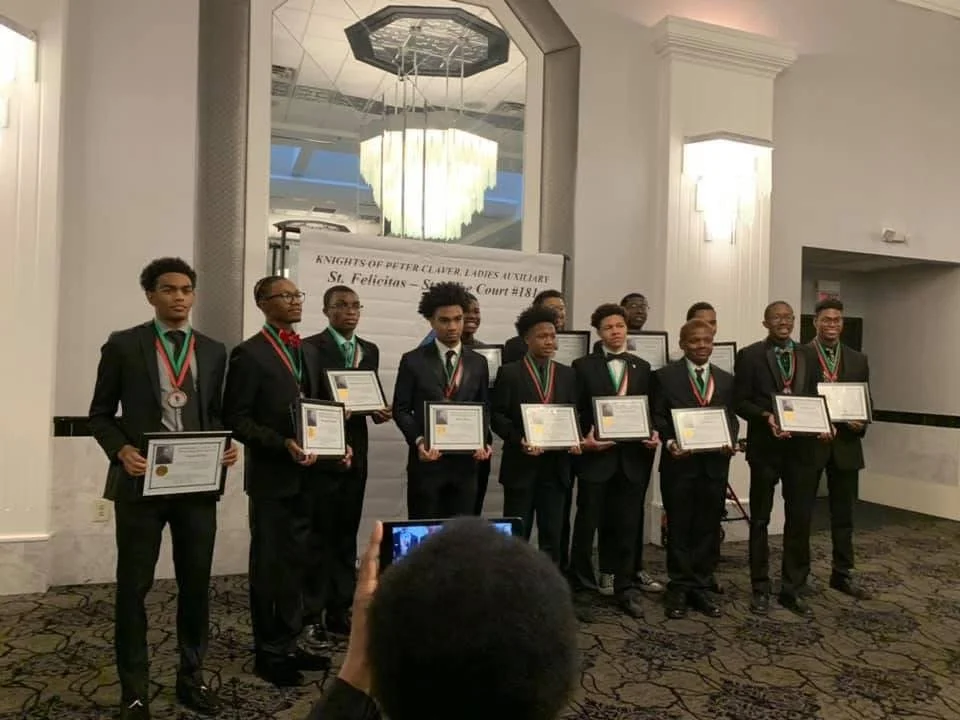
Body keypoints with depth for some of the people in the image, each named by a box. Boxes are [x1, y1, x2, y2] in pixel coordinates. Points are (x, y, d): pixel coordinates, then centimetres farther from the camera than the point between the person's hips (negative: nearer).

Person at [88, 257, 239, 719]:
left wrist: (228, 446, -7)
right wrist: (121, 451, -14)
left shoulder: (213, 351, 8)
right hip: (141, 483, -2)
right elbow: (100, 414, 3)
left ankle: (191, 678, 29)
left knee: (197, 584, 11)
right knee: (133, 587, 8)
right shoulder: (123, 346, 0)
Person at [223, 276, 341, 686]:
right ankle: (267, 652, 21)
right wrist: (282, 444, -23)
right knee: (268, 565, 6)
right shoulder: (249, 353, -9)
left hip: (305, 475, 7)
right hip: (271, 475, -7)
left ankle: (288, 644, 29)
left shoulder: (309, 352, 13)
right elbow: (235, 418, -14)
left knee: (296, 562, 15)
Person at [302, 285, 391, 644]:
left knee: (347, 535, 13)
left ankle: (339, 610, 24)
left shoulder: (370, 351, 12)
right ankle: (312, 614, 15)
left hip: (356, 453, 6)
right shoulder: (310, 347, -6)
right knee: (318, 535, 3)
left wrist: (379, 411, -7)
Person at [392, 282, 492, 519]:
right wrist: (418, 440, -15)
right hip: (426, 460, -2)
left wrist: (484, 441, -5)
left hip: (465, 461, 3)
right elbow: (401, 409, 0)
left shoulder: (478, 362, 8)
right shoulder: (413, 360, -1)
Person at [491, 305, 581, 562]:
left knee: (552, 533, 8)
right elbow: (497, 416, -4)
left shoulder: (568, 375, 11)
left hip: (556, 465, 3)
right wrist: (519, 441, -17)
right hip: (521, 464, -3)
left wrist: (574, 440, -7)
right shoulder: (509, 373, -1)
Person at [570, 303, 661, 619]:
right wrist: (584, 439, -15)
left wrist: (654, 434, -6)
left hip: (633, 457, 3)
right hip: (596, 456, -2)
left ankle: (626, 588, 22)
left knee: (629, 526, 9)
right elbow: (574, 412, 0)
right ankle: (581, 587, 20)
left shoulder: (643, 367, 12)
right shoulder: (584, 366, 2)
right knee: (587, 523, 6)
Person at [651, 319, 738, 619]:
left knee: (708, 528, 9)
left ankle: (702, 588, 21)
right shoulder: (666, 376, 0)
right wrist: (670, 442, -18)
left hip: (715, 463, 3)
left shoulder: (727, 380, 12)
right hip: (679, 462, -3)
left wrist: (731, 442, -8)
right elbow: (657, 416, -3)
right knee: (679, 527, 6)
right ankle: (679, 589, 17)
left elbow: (732, 418, 10)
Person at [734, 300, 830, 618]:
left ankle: (792, 589, 21)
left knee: (800, 519, 6)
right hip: (765, 446, -3)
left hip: (802, 445, 3)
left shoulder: (808, 355, 10)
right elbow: (741, 402, -6)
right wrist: (767, 417, -21)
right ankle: (760, 589, 21)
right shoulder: (750, 355, -2)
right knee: (760, 519, 8)